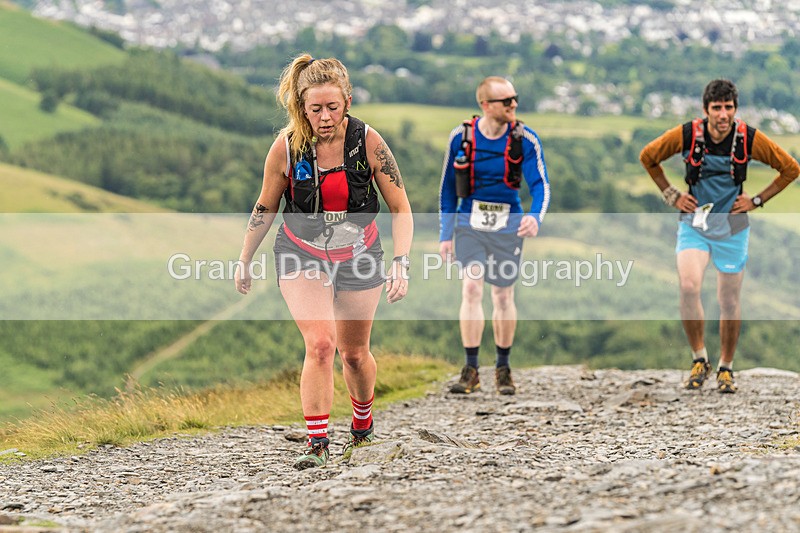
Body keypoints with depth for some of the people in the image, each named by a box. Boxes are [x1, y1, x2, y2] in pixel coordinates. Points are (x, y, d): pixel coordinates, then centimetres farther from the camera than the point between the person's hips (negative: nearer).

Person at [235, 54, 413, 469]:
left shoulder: (368, 142, -18)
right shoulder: (286, 147, -18)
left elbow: (400, 209, -10)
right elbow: (265, 208, -1)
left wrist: (401, 263, -22)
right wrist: (244, 261, 6)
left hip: (358, 256, 1)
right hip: (302, 255, -1)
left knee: (354, 353, 13)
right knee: (320, 343, -21)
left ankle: (363, 420, 43)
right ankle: (317, 443, -14)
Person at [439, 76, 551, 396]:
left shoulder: (524, 139, -9)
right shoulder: (461, 137, -5)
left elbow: (540, 184, -14)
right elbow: (448, 189, 5)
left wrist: (535, 216, -35)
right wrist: (445, 235, 4)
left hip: (508, 223, 0)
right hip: (470, 222, 0)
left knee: (503, 296, 7)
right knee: (471, 289, -12)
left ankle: (503, 369, 23)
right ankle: (470, 371, -6)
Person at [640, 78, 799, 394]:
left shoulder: (750, 139, -12)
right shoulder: (687, 134, -12)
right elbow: (648, 157, 5)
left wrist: (757, 200, -2)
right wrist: (671, 196, 2)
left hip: (732, 227, 1)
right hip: (694, 222, -1)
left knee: (729, 300, 5)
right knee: (689, 287, -21)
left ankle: (726, 368, 24)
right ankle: (699, 359, -4)